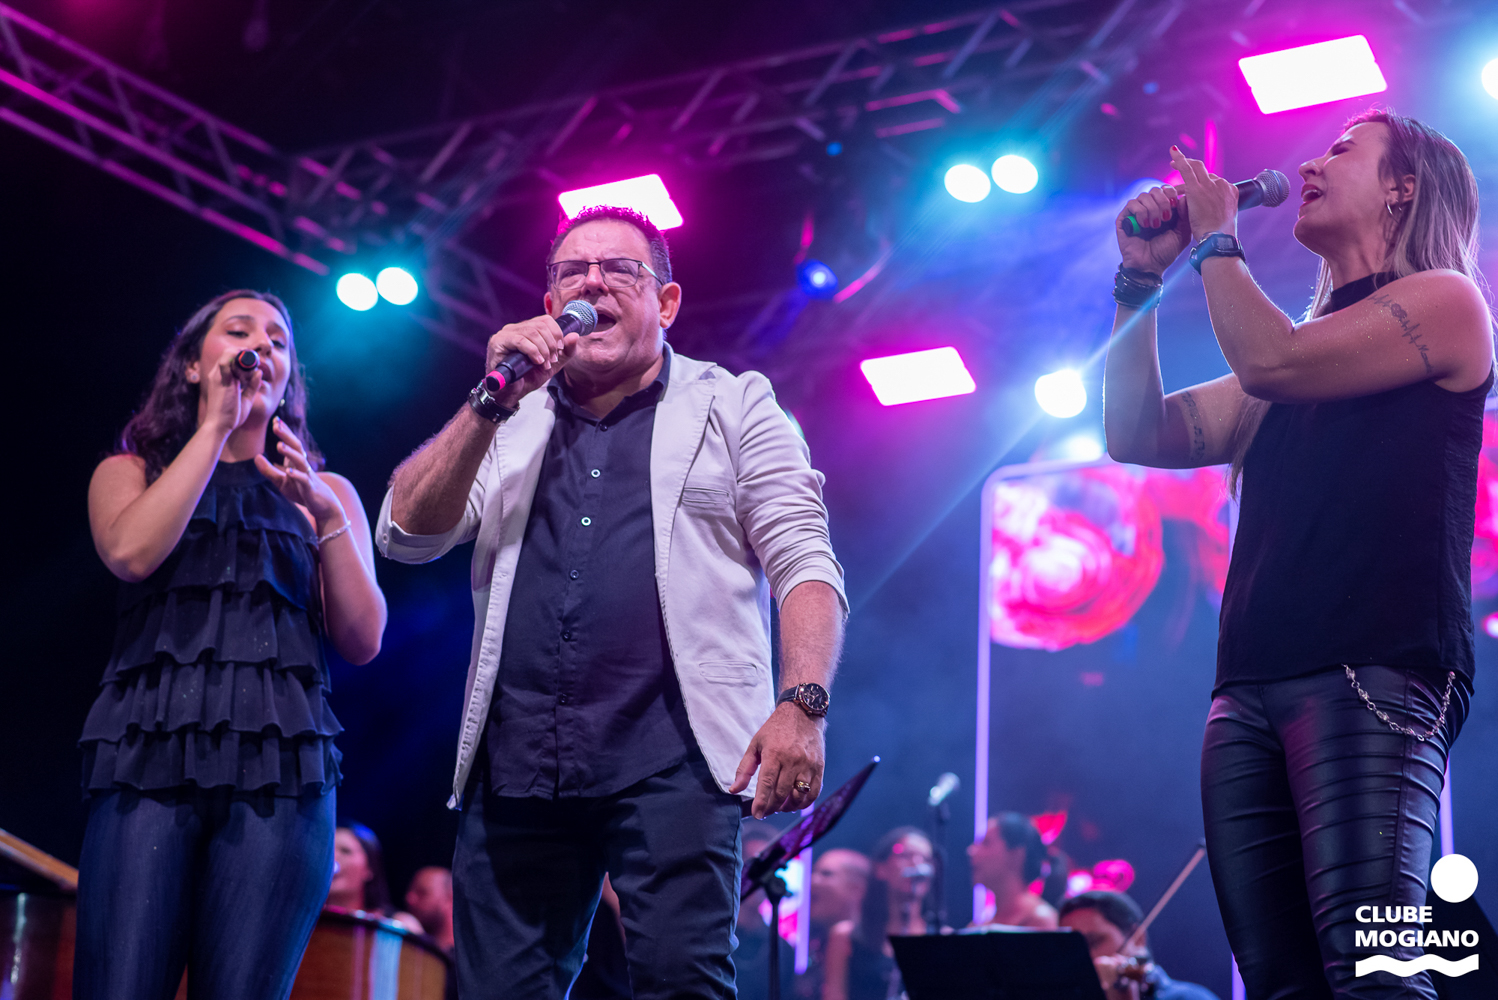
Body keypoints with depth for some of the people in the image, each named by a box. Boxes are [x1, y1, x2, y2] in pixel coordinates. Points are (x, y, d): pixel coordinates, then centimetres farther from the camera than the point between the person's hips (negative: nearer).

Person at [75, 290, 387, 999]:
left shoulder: (324, 491, 21)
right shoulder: (129, 472, 19)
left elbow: (363, 641, 10)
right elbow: (130, 552, -5)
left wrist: (324, 515, -2)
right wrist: (216, 426, 2)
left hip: (281, 762, 1)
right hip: (150, 755, -1)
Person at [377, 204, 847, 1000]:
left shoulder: (733, 405, 12)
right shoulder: (504, 423, 21)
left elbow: (803, 563, 2)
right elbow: (407, 536, 7)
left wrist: (802, 705, -14)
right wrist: (495, 401, -1)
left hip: (672, 755, -3)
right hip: (516, 765, 4)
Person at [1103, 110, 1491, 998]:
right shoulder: (1309, 339, 27)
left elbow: (1270, 360, -9)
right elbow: (1139, 435, 22)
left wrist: (1216, 238, 6)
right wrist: (1141, 279, 17)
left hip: (1374, 672, -7)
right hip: (1250, 689, 7)